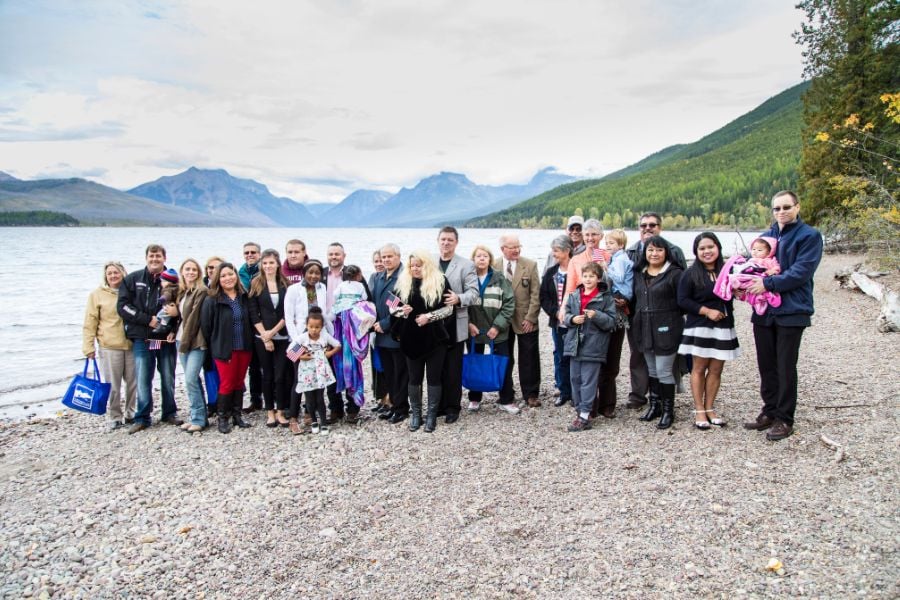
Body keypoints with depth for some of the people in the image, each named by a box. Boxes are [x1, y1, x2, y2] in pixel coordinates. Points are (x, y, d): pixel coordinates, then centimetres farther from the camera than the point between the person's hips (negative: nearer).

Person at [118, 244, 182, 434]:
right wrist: (148, 319, -11)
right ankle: (142, 418, 13)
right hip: (142, 338, 0)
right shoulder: (133, 279, 4)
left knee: (168, 378, 9)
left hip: (166, 338, 0)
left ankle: (170, 413, 23)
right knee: (143, 380, 2)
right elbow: (122, 306, -2)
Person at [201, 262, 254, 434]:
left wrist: (250, 343, 7)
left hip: (244, 348, 4)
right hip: (224, 349, -4)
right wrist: (214, 347, -4)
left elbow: (250, 321, 13)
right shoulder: (212, 300, -8)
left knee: (239, 382, 11)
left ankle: (237, 415, 23)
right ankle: (223, 418, 14)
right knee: (227, 384, 0)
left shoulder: (244, 297, 6)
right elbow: (205, 326, -7)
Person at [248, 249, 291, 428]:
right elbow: (253, 314, -1)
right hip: (262, 338, 0)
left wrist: (273, 331, -9)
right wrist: (265, 337, -8)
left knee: (281, 375, -2)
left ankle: (281, 412, 9)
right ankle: (270, 412, 16)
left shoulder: (285, 285, 4)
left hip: (282, 337, 0)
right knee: (268, 375, 6)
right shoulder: (255, 284, 3)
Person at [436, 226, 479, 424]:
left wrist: (459, 299, -22)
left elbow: (473, 291, -3)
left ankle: (453, 407, 14)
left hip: (455, 324, -3)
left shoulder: (466, 265, 2)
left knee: (453, 369, 3)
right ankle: (438, 405, 20)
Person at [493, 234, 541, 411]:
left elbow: (535, 294, -3)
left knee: (529, 360, 7)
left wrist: (530, 318, -9)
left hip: (525, 321, 0)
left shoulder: (530, 265, -2)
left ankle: (530, 394, 23)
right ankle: (505, 398, 17)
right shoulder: (494, 267, -1)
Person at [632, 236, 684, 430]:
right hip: (645, 329, 6)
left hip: (666, 330, -6)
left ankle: (668, 411, 11)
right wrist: (637, 318, 9)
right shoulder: (639, 274, 11)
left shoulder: (675, 273, -8)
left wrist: (668, 317, -10)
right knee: (651, 370, 16)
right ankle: (655, 406, 29)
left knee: (663, 371, -3)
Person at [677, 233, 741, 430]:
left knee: (716, 370, 7)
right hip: (700, 327, -3)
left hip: (723, 327, 4)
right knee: (699, 368, 1)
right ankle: (699, 411, 9)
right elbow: (682, 300, -7)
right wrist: (707, 311, -14)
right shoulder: (691, 273, -4)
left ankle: (709, 409, 18)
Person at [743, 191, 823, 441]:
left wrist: (768, 283, -20)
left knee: (785, 367, 1)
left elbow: (801, 272, -15)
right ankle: (770, 411, 25)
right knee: (766, 365, 12)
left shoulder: (809, 236, -5)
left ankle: (784, 419, 12)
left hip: (791, 311, -5)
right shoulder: (767, 236, 13)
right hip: (763, 310, 6)